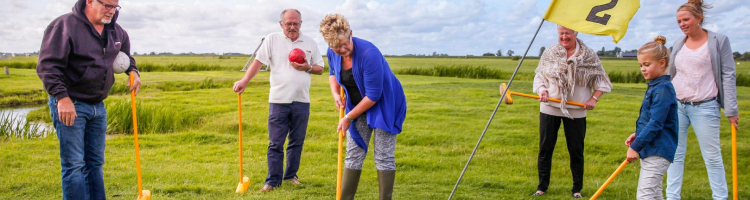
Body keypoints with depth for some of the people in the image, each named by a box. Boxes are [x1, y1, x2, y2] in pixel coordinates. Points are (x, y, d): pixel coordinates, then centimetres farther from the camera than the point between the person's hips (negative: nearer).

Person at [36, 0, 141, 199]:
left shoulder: (116, 31, 9)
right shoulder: (65, 25, -13)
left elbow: (126, 55, 29)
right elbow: (48, 65, -18)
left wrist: (133, 71, 9)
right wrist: (62, 97, -27)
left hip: (98, 106, 7)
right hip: (69, 105, -7)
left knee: (95, 162, 13)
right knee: (74, 165, -5)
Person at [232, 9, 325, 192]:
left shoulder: (310, 43, 6)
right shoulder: (272, 39, 1)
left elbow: (320, 69, 11)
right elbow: (258, 61, -8)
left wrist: (307, 68, -9)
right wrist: (244, 81, -20)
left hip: (301, 101, 2)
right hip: (278, 101, -2)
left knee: (297, 142, 11)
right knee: (275, 143, 2)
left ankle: (291, 175, 25)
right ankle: (273, 180, 10)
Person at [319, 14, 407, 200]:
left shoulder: (369, 53, -31)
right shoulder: (332, 53, -10)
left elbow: (373, 96, -27)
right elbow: (333, 72, 15)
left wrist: (348, 118, -18)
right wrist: (335, 92, -6)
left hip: (384, 105, -6)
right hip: (359, 106, 6)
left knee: (383, 157, -4)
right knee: (353, 155, 6)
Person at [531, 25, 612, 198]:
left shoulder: (589, 56, 0)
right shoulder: (549, 53, 3)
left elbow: (601, 80, 5)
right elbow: (539, 76, 7)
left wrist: (594, 98, -7)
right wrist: (542, 91, -11)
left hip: (576, 111, -1)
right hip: (550, 108, 1)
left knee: (576, 150, 6)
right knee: (545, 148, 5)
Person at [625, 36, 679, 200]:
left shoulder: (663, 89, -17)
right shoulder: (654, 86, 13)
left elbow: (655, 123, -22)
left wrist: (636, 146, -21)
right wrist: (637, 134, 13)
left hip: (657, 152, -11)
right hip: (650, 150, 11)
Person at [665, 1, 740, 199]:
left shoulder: (719, 41, -2)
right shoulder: (679, 43, 9)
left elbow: (728, 76, -4)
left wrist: (731, 109, -7)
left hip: (704, 107, -4)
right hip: (677, 106, 4)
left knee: (712, 155, 2)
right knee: (675, 154, 7)